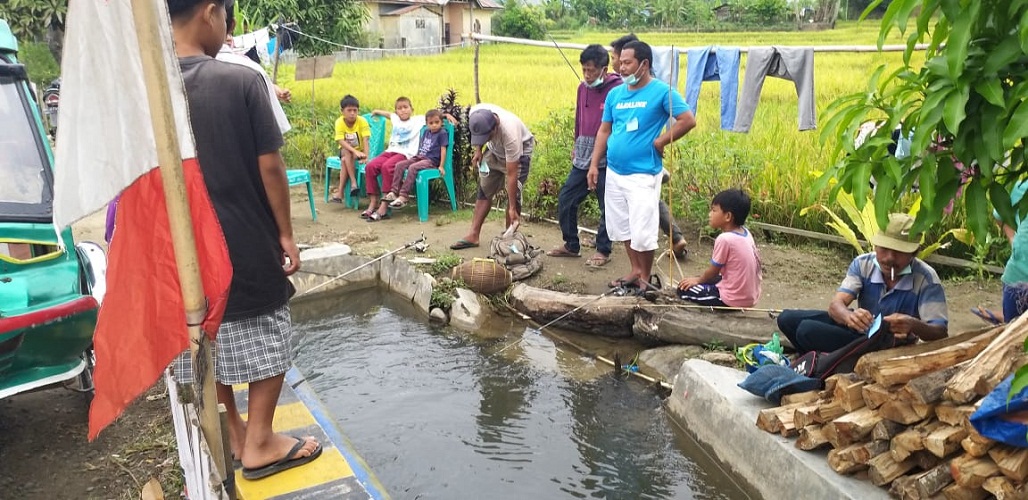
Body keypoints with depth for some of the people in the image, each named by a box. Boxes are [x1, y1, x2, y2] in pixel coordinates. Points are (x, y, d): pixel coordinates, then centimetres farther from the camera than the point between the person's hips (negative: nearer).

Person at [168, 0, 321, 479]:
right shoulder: (240, 80, -15)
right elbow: (269, 166, -14)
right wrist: (286, 233, -3)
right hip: (248, 245, -4)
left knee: (207, 344, 19)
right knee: (266, 341, 12)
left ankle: (233, 433, 34)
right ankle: (259, 444, 20)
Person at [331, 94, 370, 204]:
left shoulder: (362, 121, -17)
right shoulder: (339, 122, -15)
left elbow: (366, 140, -25)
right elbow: (341, 141, -24)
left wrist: (366, 157, -40)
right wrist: (355, 151, -39)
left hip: (359, 150, -1)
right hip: (345, 150, 1)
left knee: (345, 160, -30)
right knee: (347, 154, -34)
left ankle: (339, 192, -26)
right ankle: (354, 183, -33)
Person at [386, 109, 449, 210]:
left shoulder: (442, 133, -3)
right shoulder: (426, 133, 21)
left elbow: (443, 149, -8)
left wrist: (441, 166, -13)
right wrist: (417, 157, 20)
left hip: (431, 161, -8)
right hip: (419, 157, 8)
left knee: (412, 168, -33)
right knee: (399, 165, -10)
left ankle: (403, 197, -37)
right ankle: (394, 192, -16)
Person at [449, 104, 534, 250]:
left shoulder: (510, 134, -43)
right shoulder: (475, 113, -29)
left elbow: (511, 174, -38)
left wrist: (512, 209, -35)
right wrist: (478, 149, -8)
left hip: (519, 151, -6)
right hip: (495, 150, 6)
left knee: (513, 193, -13)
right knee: (484, 190, 3)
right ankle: (473, 235, 6)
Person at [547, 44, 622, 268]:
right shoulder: (583, 88, 9)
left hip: (606, 159, -7)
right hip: (582, 157, 7)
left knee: (607, 206, 4)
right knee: (565, 199, 8)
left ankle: (603, 251, 19)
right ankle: (571, 245, 23)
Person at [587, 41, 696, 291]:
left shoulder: (662, 91, -8)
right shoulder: (615, 94, 9)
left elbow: (688, 120, -13)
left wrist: (659, 142, -10)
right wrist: (594, 164, 9)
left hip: (643, 175, -6)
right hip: (614, 173, 7)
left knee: (642, 231, -4)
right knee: (622, 226, 15)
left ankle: (645, 277, 14)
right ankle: (635, 270, 30)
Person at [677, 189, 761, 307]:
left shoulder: (724, 239, -22)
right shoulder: (746, 233, 1)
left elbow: (713, 272, -9)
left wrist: (698, 280, 11)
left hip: (734, 299, -8)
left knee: (684, 289, 2)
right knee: (710, 279, 30)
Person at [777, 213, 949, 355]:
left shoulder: (926, 279, -20)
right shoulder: (863, 264, -10)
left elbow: (940, 334, -22)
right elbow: (836, 304, -20)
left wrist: (914, 325, -46)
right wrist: (849, 316, -46)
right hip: (859, 332, 5)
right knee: (788, 319, -9)